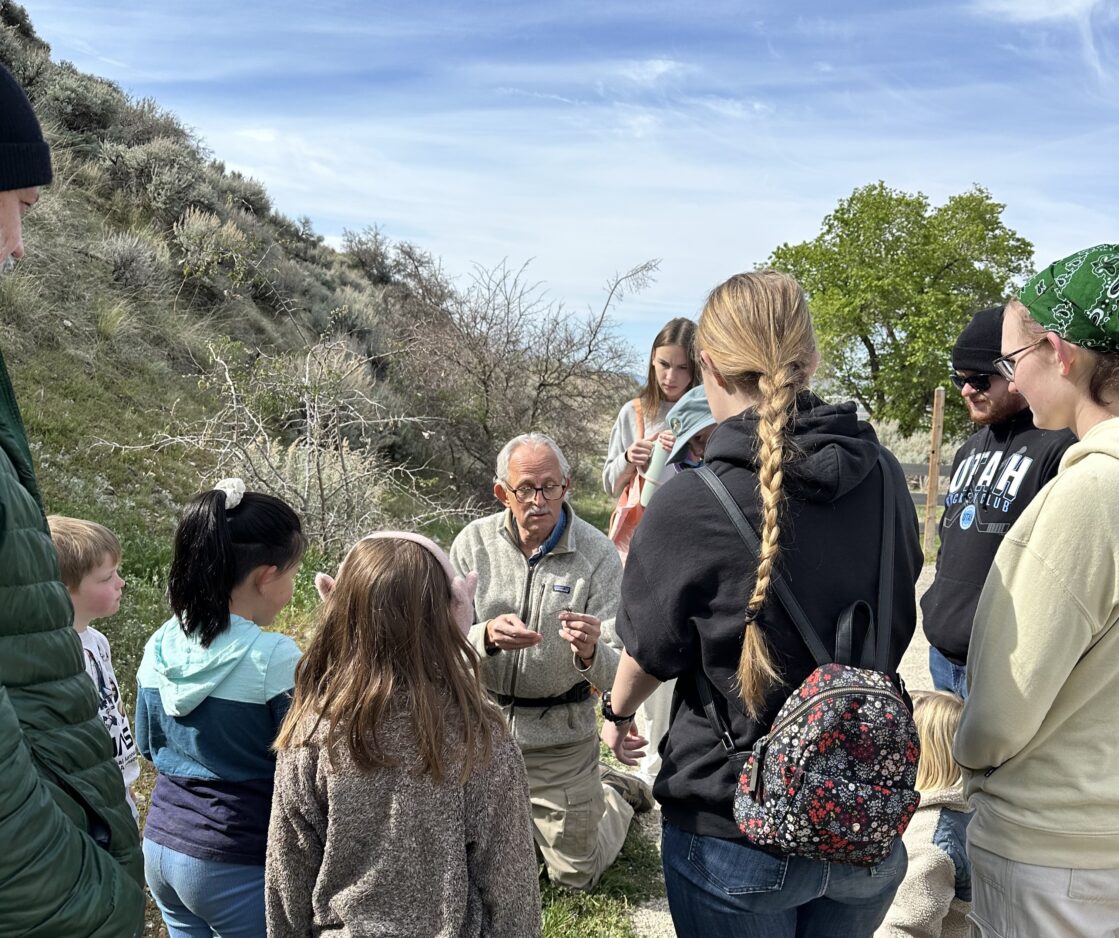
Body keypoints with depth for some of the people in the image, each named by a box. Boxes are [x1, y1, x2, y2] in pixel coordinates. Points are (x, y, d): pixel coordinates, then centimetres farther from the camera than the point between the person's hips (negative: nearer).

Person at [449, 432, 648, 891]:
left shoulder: (598, 555, -15)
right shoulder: (474, 542, -9)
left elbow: (613, 671, -17)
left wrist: (590, 651, -40)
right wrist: (487, 636, -32)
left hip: (559, 732, -2)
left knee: (577, 875, 11)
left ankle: (614, 793, 40)